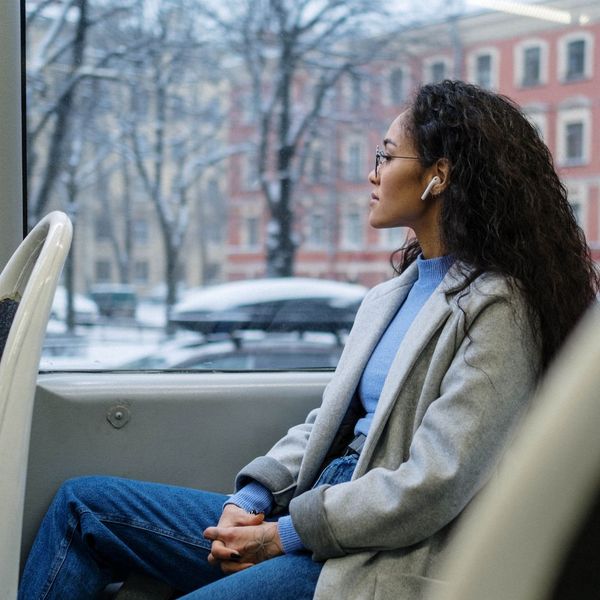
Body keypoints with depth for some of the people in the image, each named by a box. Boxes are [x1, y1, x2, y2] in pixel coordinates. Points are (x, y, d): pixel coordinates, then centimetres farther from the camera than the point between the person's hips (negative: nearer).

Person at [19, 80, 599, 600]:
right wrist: (250, 502, -2)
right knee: (83, 503, 2)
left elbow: (434, 484, -19)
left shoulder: (496, 308, -13)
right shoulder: (389, 296, 15)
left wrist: (288, 533, -14)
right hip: (315, 510, 9)